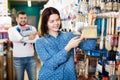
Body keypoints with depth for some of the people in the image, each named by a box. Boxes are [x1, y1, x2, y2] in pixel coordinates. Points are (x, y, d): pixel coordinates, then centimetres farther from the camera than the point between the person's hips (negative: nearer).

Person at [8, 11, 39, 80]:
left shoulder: (32, 28, 5)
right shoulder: (12, 29, 1)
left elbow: (37, 40, -12)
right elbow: (12, 38, -22)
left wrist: (22, 39, -15)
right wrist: (29, 38, -16)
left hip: (31, 57, 1)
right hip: (18, 59, -1)